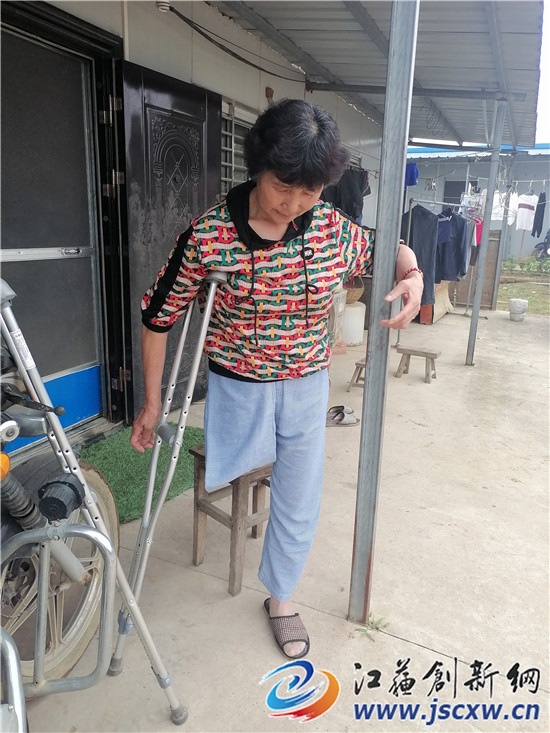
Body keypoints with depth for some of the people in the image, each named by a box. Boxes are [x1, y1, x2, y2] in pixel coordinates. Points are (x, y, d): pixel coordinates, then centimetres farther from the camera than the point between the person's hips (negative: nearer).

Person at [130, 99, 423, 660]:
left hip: (306, 386, 3)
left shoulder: (332, 229, -11)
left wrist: (412, 274, -16)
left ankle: (280, 596, 39)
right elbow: (158, 314, -9)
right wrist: (152, 403, -5)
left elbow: (390, 251, 9)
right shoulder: (209, 235, -19)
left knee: (300, 502, 14)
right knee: (222, 477, 15)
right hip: (237, 385, -2)